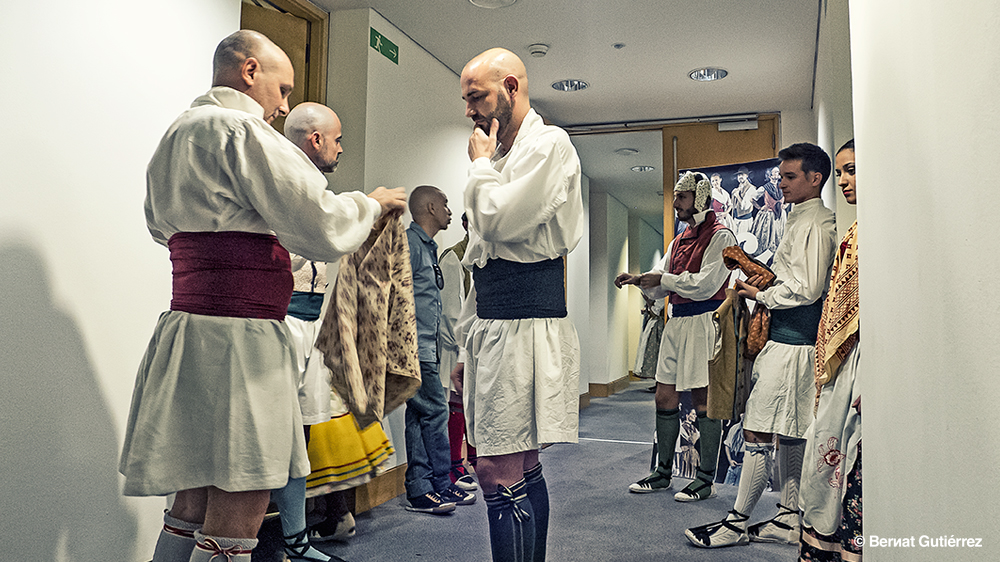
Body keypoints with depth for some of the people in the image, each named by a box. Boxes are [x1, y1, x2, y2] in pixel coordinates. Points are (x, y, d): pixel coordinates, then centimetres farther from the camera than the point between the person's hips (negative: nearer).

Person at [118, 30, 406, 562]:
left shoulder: (175, 134, 20)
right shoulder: (243, 130, -9)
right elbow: (322, 228, -13)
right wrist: (372, 203, 4)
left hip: (187, 329, 10)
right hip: (238, 334, -10)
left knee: (193, 505, 16)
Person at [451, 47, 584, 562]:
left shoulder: (548, 143, -4)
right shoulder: (504, 158, 22)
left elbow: (502, 222, -21)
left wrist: (481, 165, -1)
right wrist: (469, 347, 22)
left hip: (526, 323, -9)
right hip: (494, 326, 9)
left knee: (497, 473, -10)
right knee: (524, 471, 13)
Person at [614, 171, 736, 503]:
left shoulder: (720, 236, -4)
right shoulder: (679, 241, 21)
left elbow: (705, 283, -15)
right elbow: (660, 285, 17)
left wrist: (662, 279, -10)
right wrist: (638, 280, -1)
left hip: (703, 321, -8)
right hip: (676, 322, 8)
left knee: (703, 400, -2)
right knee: (665, 397, 8)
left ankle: (706, 479, 8)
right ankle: (663, 473, 19)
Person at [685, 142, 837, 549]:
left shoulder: (813, 223, -11)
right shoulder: (803, 220, 20)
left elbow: (807, 289, -19)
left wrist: (761, 295, -7)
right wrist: (765, 281, 11)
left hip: (791, 343, -11)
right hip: (791, 339, 11)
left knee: (758, 432, -7)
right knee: (788, 432, 13)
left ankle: (737, 522, 1)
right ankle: (789, 519, 21)